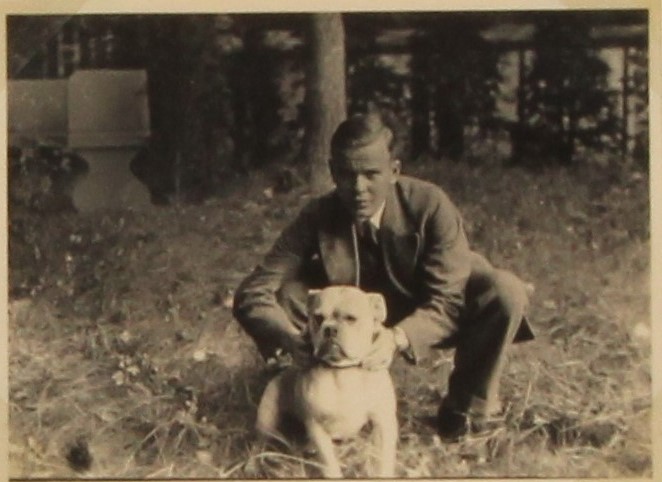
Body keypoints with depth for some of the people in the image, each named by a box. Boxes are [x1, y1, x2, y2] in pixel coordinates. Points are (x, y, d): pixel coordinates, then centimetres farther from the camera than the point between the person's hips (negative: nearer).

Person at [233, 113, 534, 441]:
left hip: (426, 325, -1)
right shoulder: (317, 218, -21)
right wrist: (291, 339, -44)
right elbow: (251, 294, -23)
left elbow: (447, 300, -29)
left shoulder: (429, 204, -25)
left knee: (506, 292, -30)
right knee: (279, 296, -24)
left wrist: (399, 338, -49)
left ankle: (467, 409, -6)